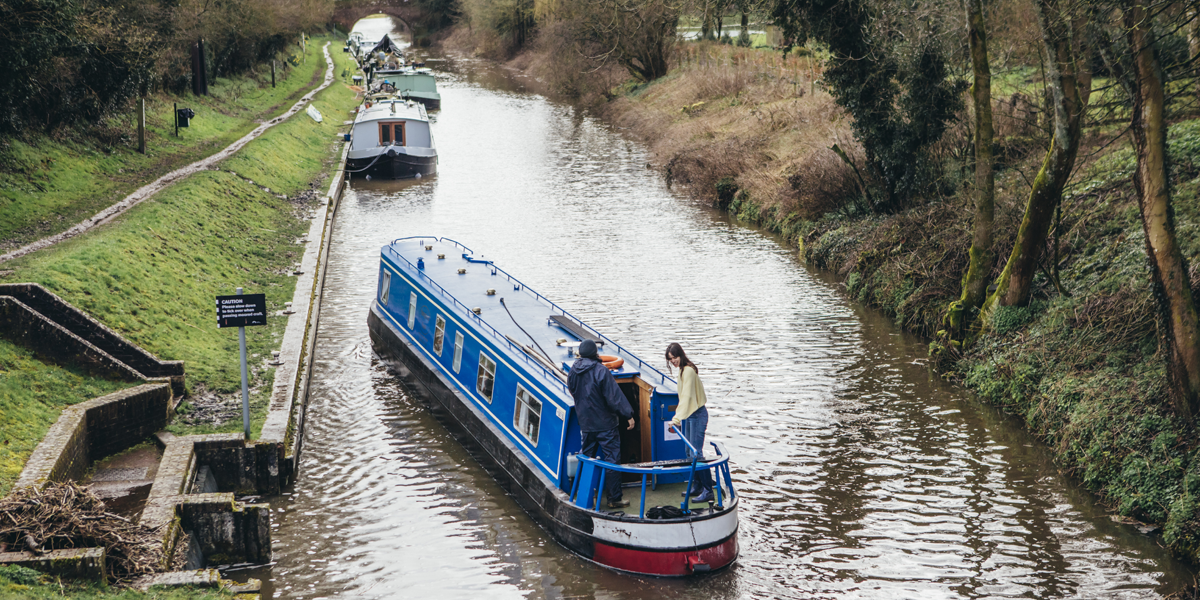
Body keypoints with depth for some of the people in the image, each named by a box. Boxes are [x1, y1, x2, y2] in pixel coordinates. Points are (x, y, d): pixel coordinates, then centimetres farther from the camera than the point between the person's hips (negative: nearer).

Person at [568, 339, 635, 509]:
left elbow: (572, 391, 17)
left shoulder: (573, 372, 1)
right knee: (612, 460, 0)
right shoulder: (601, 371, -17)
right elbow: (614, 396, -19)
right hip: (605, 424, -6)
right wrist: (628, 414, -14)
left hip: (585, 424, 6)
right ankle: (614, 499, 0)